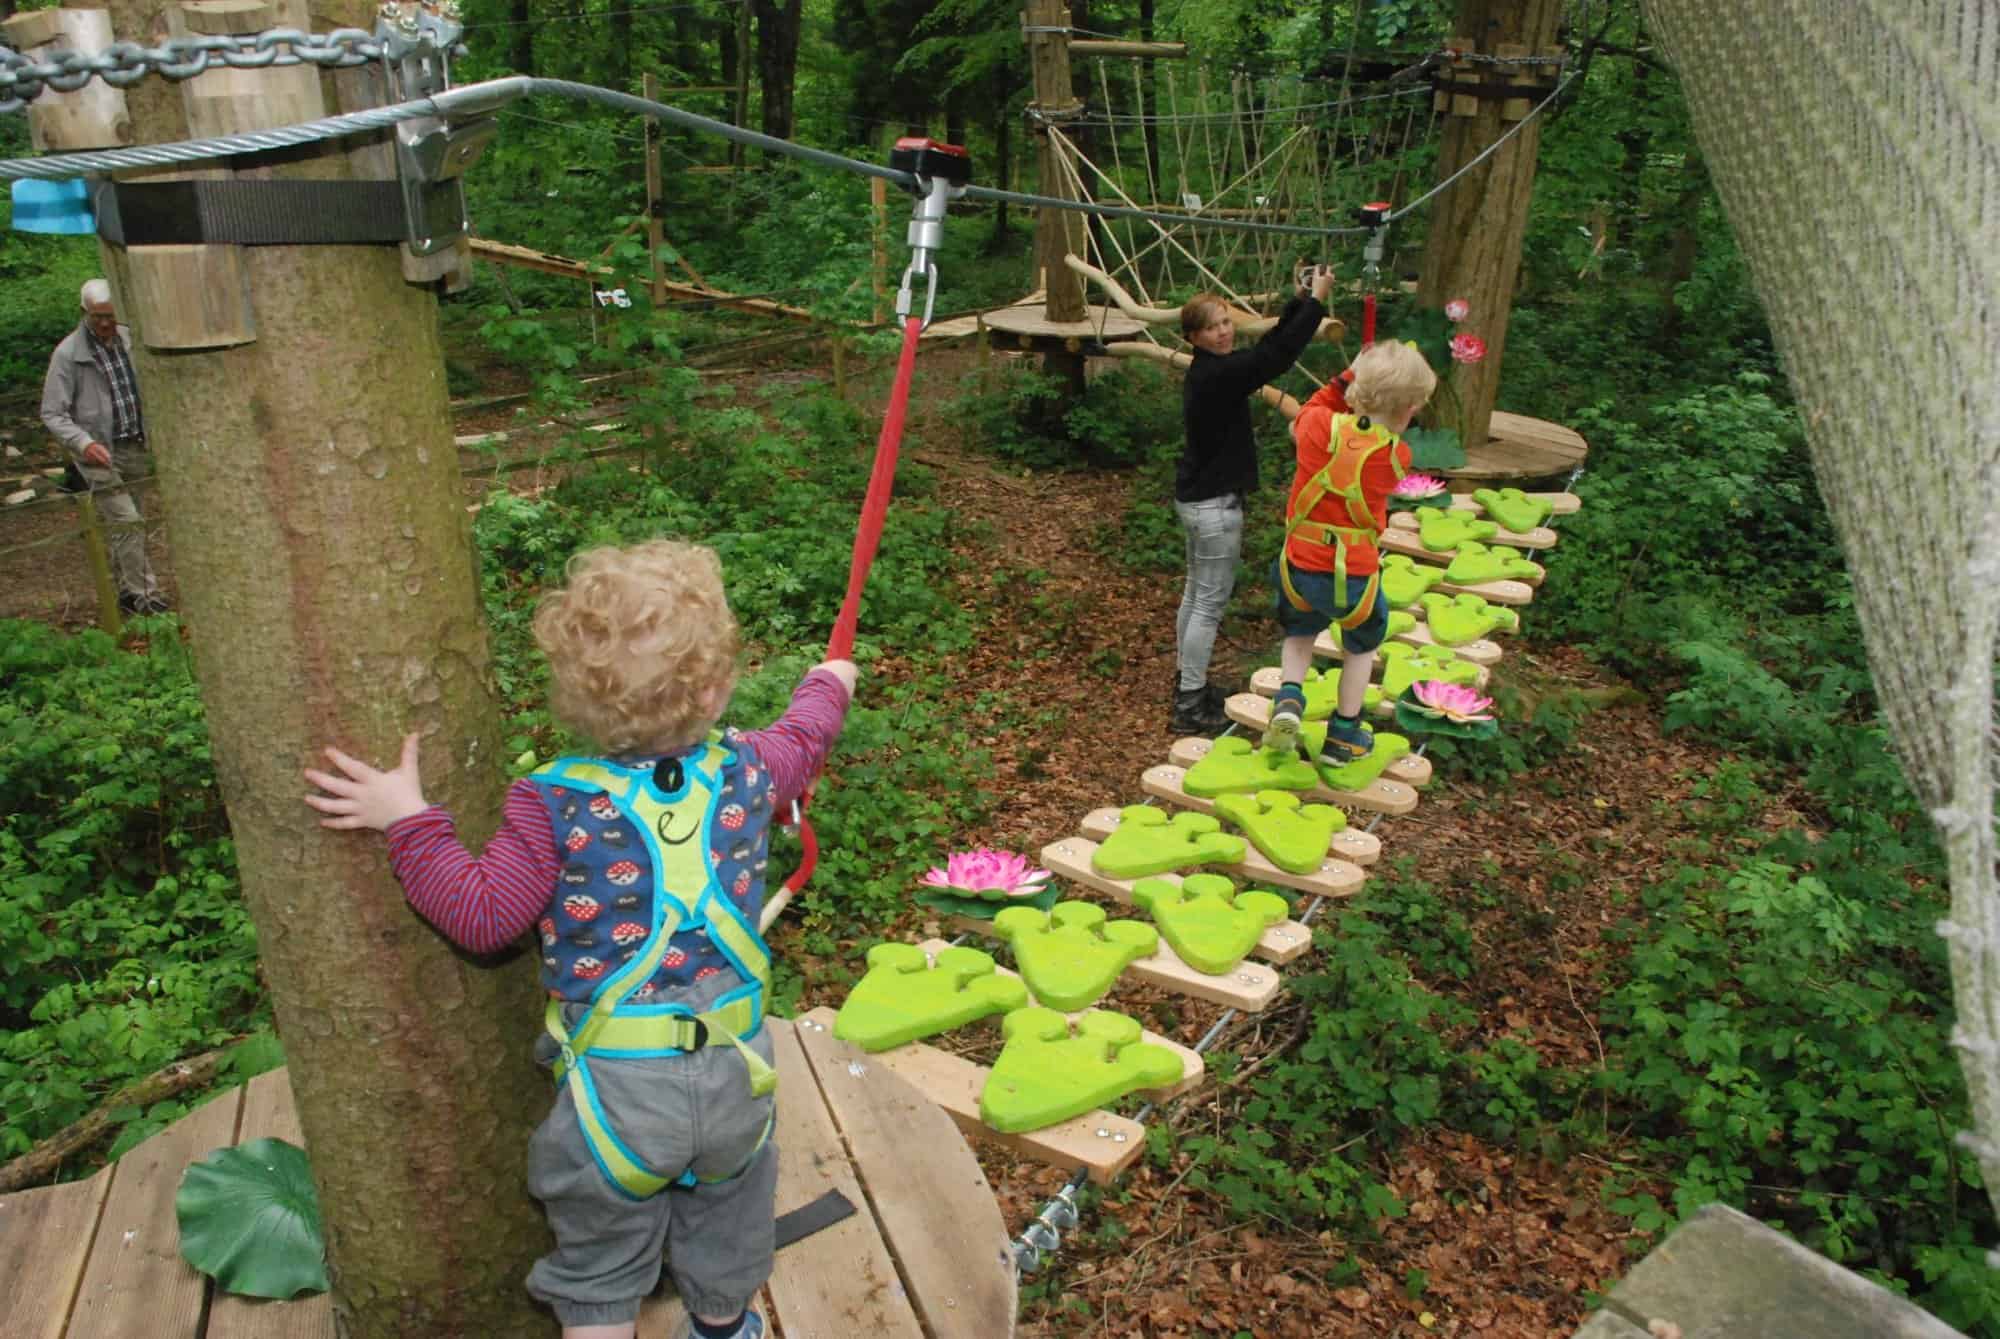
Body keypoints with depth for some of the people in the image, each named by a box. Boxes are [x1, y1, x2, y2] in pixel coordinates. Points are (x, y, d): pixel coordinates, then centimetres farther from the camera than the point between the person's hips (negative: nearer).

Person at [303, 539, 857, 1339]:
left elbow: (485, 917, -18)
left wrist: (408, 821, -15)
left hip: (613, 1085, -3)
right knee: (726, 1225, 31)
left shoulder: (555, 808, -21)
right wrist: (827, 685, 32)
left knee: (598, 1268, 21)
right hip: (733, 1070, 4)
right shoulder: (747, 771, -10)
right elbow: (802, 740, 12)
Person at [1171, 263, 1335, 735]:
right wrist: (1317, 301, -16)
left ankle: (1186, 683, 31)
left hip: (1197, 497, 10)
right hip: (1215, 504, -10)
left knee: (1196, 594, 19)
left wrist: (1301, 299, 11)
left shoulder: (1209, 370, 7)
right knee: (1210, 603, -3)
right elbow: (1277, 357, -25)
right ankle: (1191, 706, 3)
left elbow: (1267, 347, 16)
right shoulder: (1217, 374, -22)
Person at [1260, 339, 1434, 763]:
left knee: (1299, 634, 30)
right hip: (1354, 576, -2)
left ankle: (1288, 699, 6)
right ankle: (1343, 735, 33)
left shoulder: (1319, 425, -14)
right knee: (1361, 648, 26)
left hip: (1300, 566, 2)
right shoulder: (1397, 455, -14)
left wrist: (1348, 377, 9)